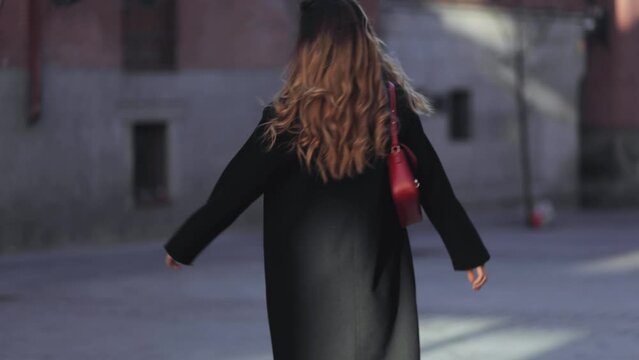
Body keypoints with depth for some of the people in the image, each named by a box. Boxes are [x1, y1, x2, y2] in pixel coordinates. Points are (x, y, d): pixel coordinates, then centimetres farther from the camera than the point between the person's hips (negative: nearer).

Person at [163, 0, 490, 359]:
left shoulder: (290, 116, -10)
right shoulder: (394, 107, -2)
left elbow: (236, 188, -5)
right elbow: (434, 188, 2)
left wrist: (183, 245, 4)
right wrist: (470, 253, 10)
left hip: (310, 280, -2)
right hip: (378, 272, 2)